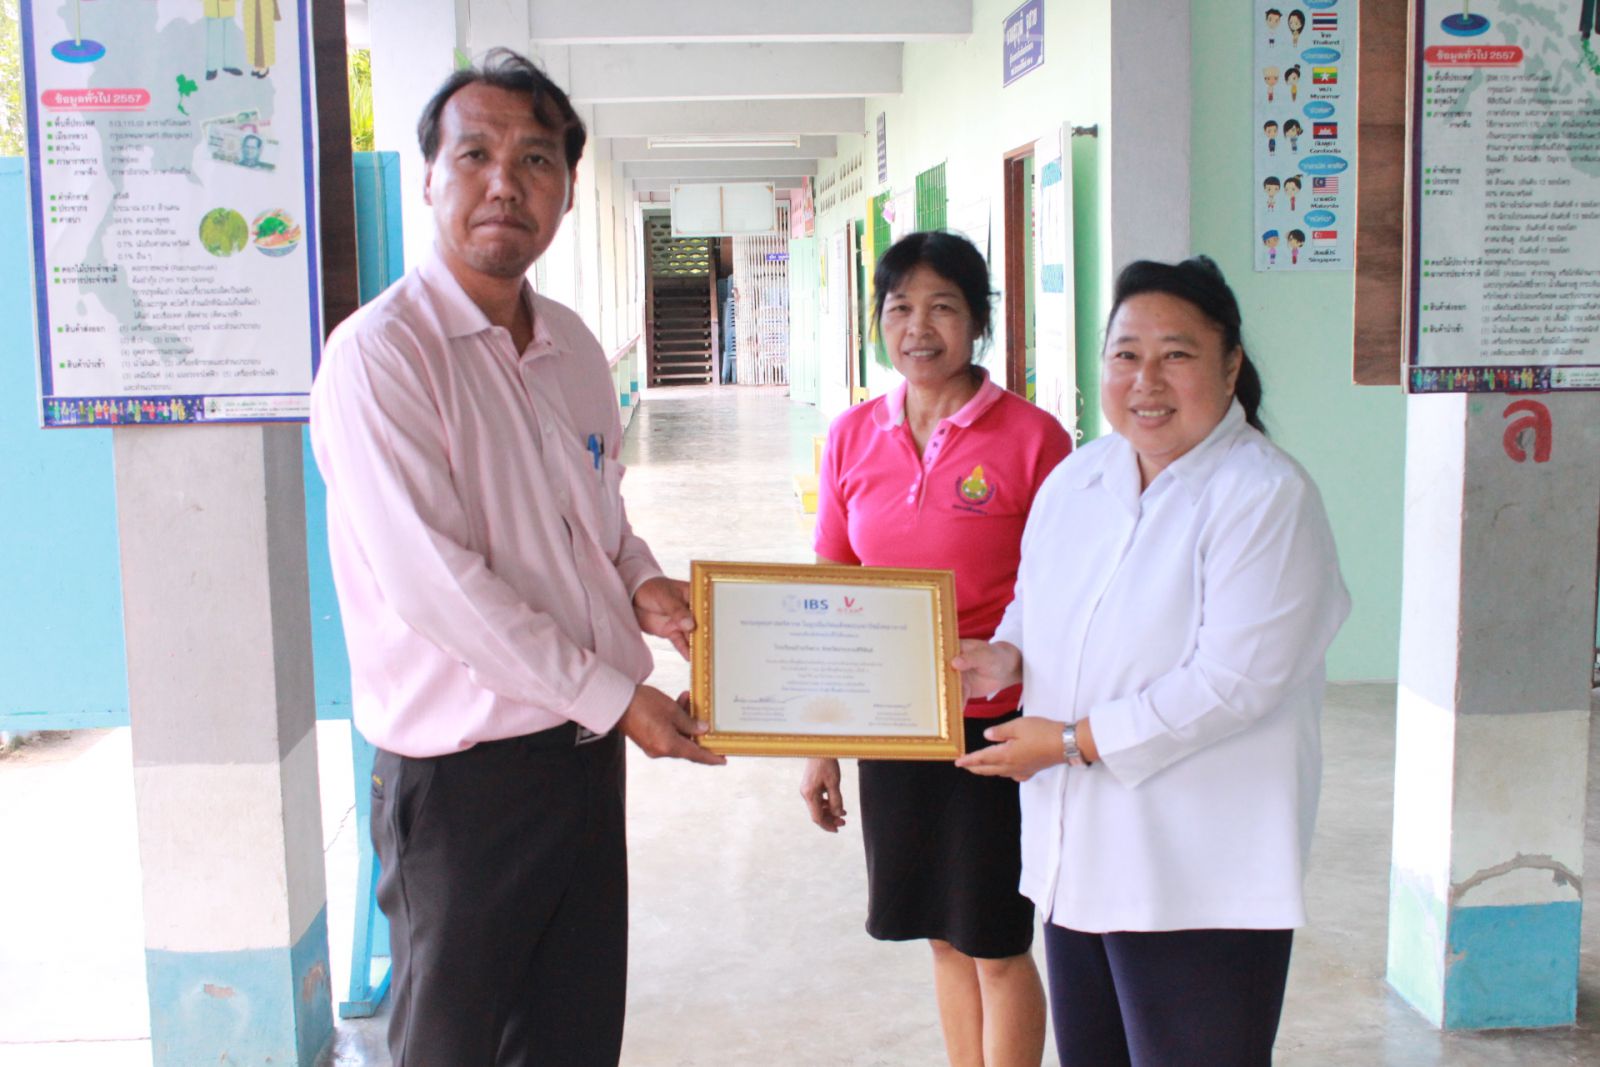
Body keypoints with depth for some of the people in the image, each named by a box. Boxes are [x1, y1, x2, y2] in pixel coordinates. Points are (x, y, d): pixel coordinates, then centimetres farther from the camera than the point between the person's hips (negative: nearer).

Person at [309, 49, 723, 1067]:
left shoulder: (573, 346, 8)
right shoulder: (379, 353, -16)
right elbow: (433, 583, -22)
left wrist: (637, 579, 0)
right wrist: (615, 696, -18)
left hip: (588, 747, 7)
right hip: (463, 770, -6)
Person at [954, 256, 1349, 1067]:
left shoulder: (1268, 498, -14)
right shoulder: (1076, 479, 9)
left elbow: (1233, 681, -21)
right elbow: (1036, 600, 22)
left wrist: (1077, 741, -18)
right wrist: (1006, 655, -1)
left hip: (1202, 878, -7)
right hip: (1077, 855, 7)